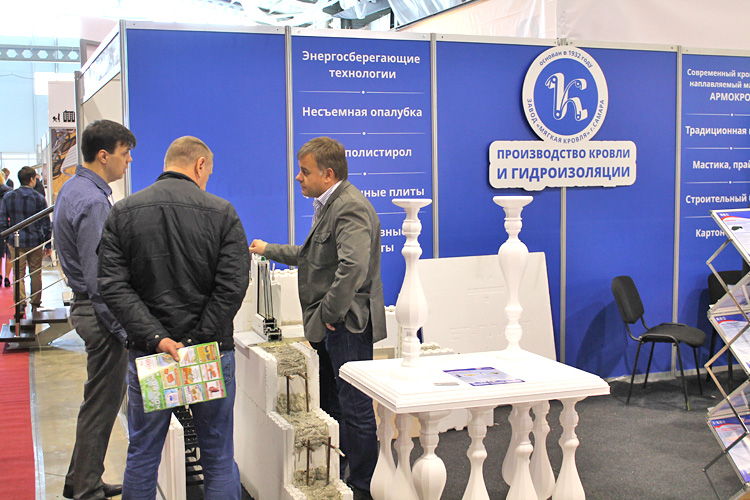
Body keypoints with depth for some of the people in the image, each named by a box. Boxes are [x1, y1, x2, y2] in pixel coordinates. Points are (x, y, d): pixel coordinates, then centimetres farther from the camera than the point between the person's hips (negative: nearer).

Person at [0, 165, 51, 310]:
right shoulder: (39, 198, -5)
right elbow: (46, 224, -2)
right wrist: (48, 245, 6)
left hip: (16, 242, 1)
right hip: (35, 242, -1)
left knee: (18, 274, 4)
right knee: (36, 273, 11)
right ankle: (36, 304, 20)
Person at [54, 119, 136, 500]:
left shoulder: (73, 189, 12)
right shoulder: (92, 201, -20)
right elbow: (98, 276, -23)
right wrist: (119, 327, -18)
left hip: (86, 307, 10)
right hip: (100, 312, -10)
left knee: (100, 401, 19)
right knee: (101, 404, 0)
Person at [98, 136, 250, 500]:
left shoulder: (122, 213, 2)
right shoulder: (222, 213, -5)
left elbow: (112, 285, -7)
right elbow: (232, 286, -13)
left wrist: (156, 338, -12)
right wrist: (199, 340, -11)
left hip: (146, 351, 2)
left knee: (142, 456, 14)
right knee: (218, 456, 10)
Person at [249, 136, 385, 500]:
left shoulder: (350, 207, -19)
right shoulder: (329, 206, 17)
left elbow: (353, 266, -32)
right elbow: (310, 255, 31)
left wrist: (331, 313, -23)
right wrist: (269, 250, 35)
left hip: (347, 324, -11)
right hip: (330, 326, 11)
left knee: (355, 407, -1)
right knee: (331, 405, 19)